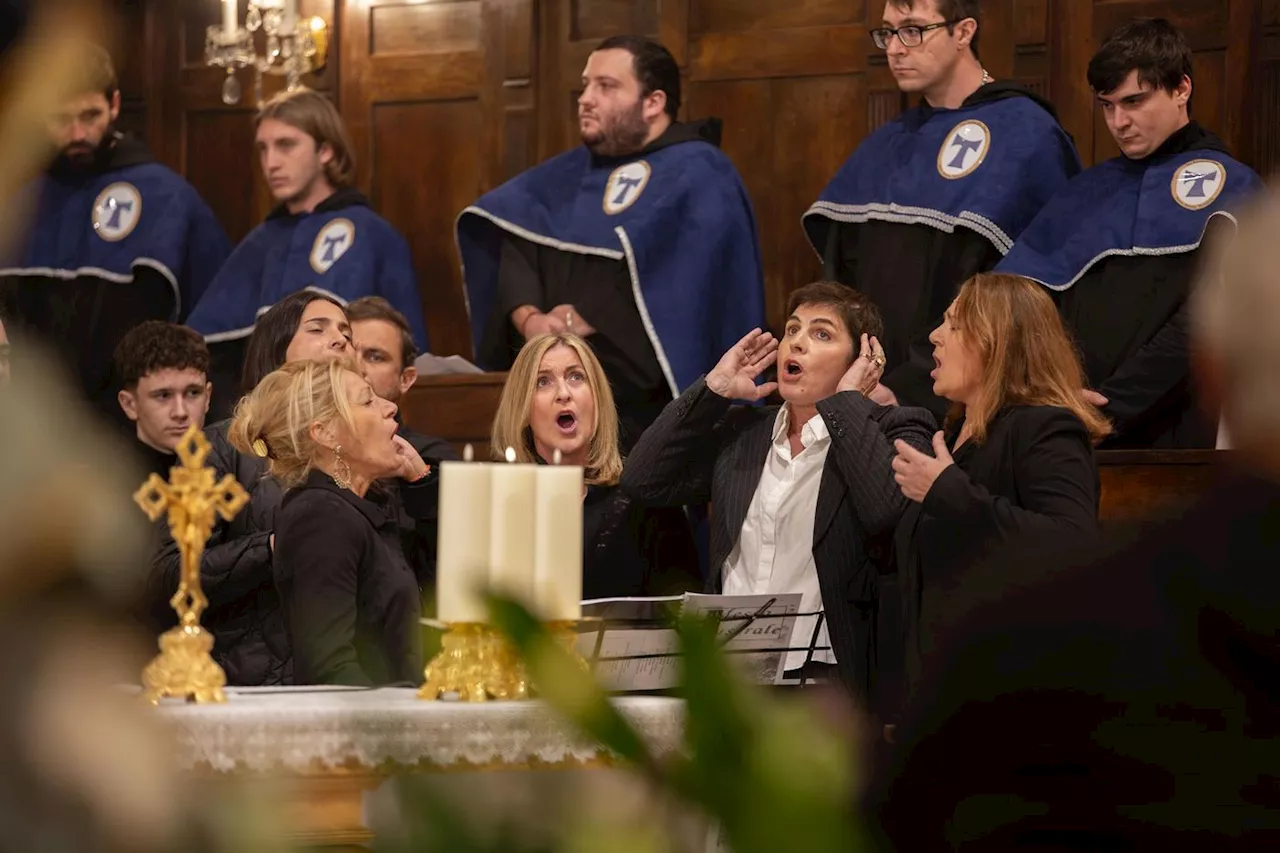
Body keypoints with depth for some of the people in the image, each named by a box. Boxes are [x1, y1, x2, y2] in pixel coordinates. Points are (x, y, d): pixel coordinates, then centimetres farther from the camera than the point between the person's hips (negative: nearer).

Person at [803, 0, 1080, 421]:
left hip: (956, 403, -6)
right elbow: (842, 269, 12)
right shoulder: (884, 147, 15)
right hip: (862, 398, 6)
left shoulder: (1024, 137, -7)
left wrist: (906, 390, -17)